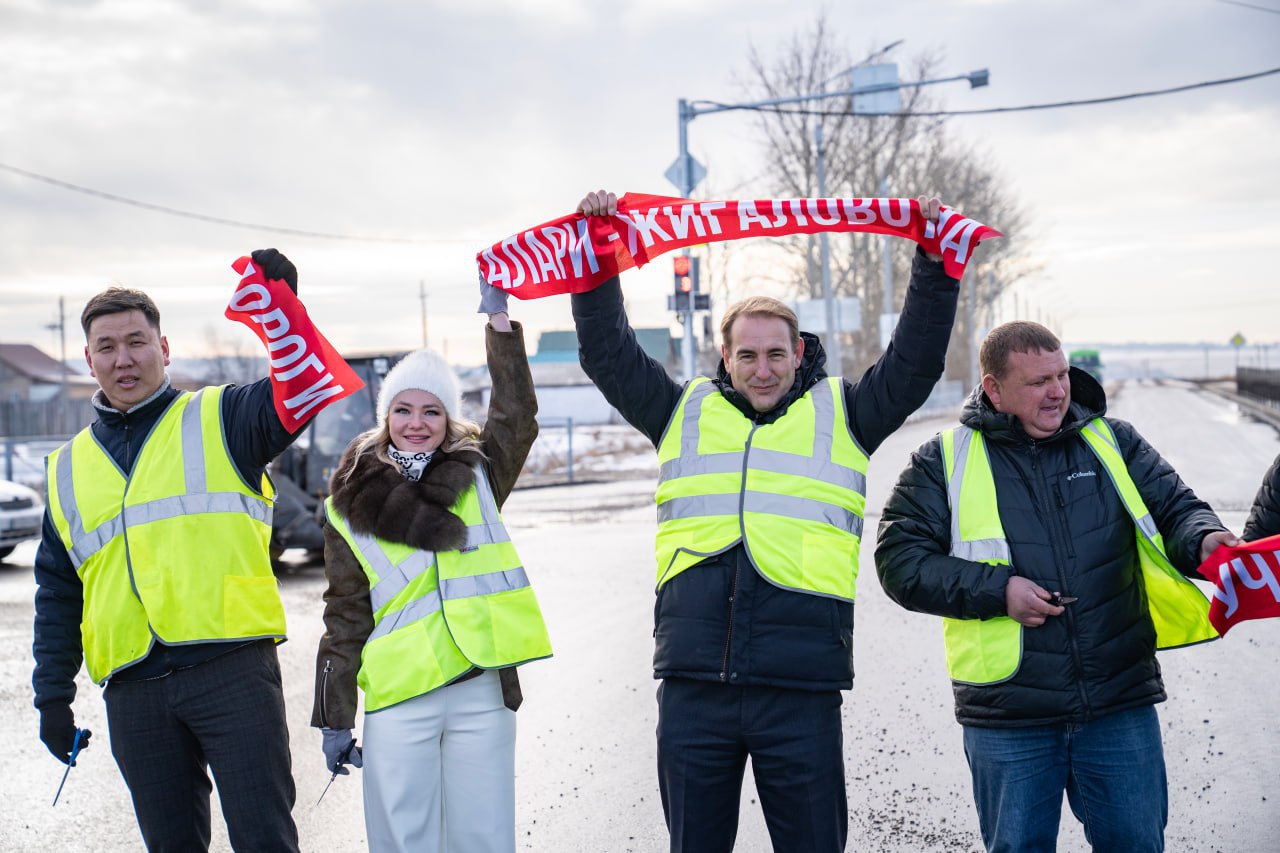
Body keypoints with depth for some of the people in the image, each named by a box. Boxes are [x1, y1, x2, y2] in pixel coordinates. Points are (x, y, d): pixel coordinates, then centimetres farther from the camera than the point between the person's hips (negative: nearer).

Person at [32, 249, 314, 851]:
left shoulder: (219, 419, 7)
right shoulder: (68, 468, 17)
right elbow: (57, 594, 20)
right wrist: (52, 695, 15)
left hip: (232, 668, -4)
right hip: (134, 690, 4)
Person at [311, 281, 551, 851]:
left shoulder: (477, 478, 9)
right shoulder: (354, 504, 6)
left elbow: (516, 417, -8)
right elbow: (345, 616, 6)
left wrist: (499, 318, -12)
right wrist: (335, 718, 4)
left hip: (481, 694, 1)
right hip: (397, 700, -1)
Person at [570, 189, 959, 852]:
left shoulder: (841, 414, 11)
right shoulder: (685, 411, 13)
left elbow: (914, 362, 5)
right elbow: (609, 354, 12)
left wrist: (934, 264, -1)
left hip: (801, 686, -1)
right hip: (693, 686, 1)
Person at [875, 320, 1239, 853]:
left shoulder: (1113, 443, 8)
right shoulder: (944, 462, 0)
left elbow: (1175, 507, 6)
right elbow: (899, 559, -3)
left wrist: (1202, 540, -18)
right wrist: (996, 590, -13)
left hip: (1121, 708, 2)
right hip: (1008, 721, -1)